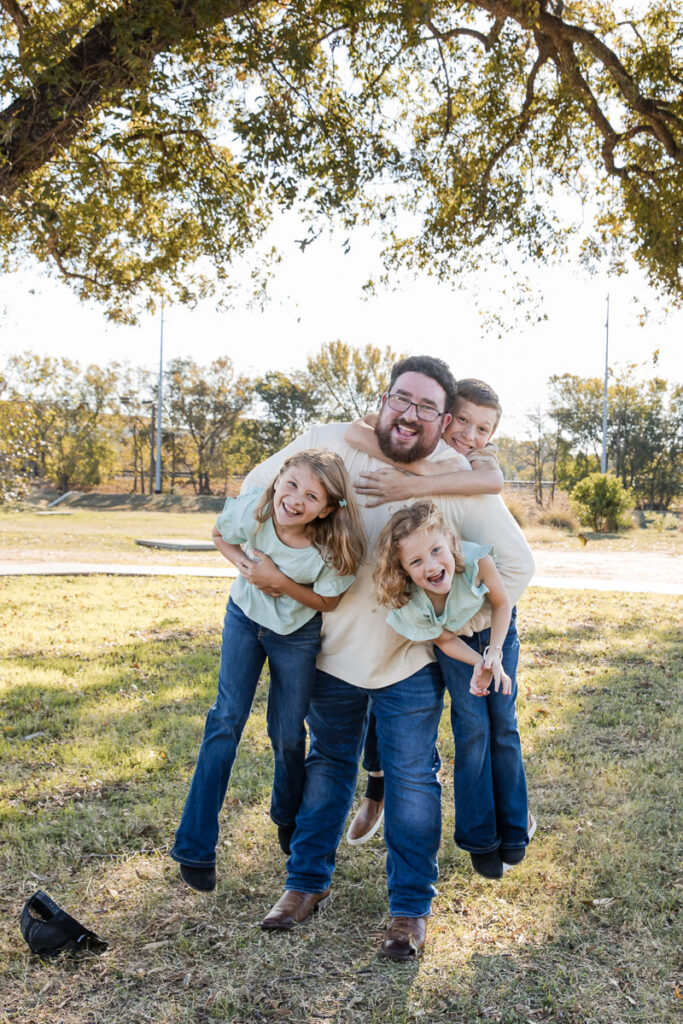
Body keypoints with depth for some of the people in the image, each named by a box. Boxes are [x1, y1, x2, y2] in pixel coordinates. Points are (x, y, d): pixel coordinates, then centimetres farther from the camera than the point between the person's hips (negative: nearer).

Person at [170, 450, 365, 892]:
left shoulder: (335, 548, -32)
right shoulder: (250, 510, -28)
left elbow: (327, 602, -15)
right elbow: (220, 535, -5)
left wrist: (279, 581, -30)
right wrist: (245, 565, -23)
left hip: (298, 633, -1)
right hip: (246, 617, 1)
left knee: (289, 735, 8)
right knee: (227, 720, -6)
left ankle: (289, 821, 39)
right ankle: (196, 848, 2)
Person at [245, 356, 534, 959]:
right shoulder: (334, 444, -13)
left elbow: (517, 563, -8)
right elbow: (257, 489, 2)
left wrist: (460, 626, -9)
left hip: (412, 660, -1)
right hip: (334, 646, 2)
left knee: (412, 779, 7)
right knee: (328, 764, 17)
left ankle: (411, 907, 25)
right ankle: (308, 882, 35)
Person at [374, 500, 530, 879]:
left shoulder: (477, 561, -39)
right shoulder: (408, 607, -35)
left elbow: (502, 604, -18)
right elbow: (446, 641, -18)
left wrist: (494, 654, -27)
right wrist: (480, 666, -33)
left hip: (494, 631, 1)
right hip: (457, 642, -1)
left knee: (503, 725, -1)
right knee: (473, 728, -9)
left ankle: (512, 831, 16)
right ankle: (480, 839, 7)